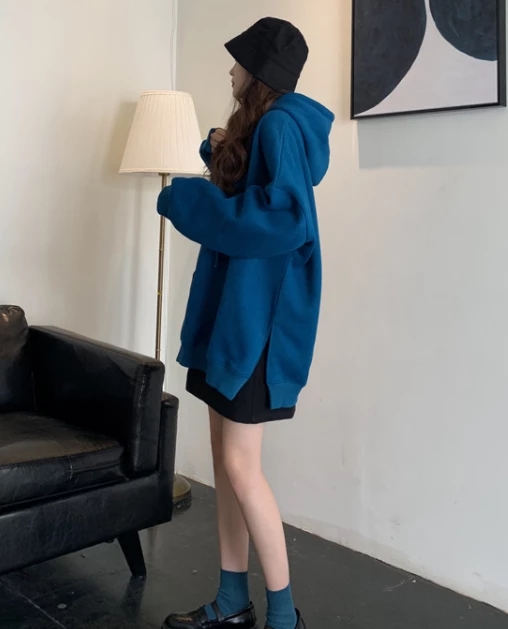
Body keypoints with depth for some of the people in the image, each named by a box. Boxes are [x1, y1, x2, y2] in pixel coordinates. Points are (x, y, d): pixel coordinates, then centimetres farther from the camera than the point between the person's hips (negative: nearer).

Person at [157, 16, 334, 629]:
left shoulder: (279, 124, -11)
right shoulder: (254, 126, 19)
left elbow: (287, 218, -24)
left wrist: (187, 200, -16)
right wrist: (220, 153, 16)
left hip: (260, 315, -10)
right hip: (230, 308, 10)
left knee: (240, 464, -7)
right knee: (225, 458, 11)